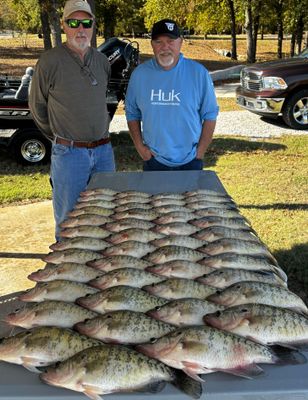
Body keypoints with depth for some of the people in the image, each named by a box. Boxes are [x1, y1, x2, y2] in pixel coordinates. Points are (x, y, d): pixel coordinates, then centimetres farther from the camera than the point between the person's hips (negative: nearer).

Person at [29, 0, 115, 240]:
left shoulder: (102, 61, 6)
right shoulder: (50, 61, -9)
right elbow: (37, 106, 1)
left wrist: (100, 133, 15)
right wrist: (61, 139, 8)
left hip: (104, 150, 5)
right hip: (69, 154, -5)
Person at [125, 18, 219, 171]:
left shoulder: (198, 73, -4)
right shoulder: (139, 74, 0)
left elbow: (209, 115, -1)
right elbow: (132, 113, 8)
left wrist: (200, 152, -5)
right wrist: (139, 146, -2)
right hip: (153, 160, 1)